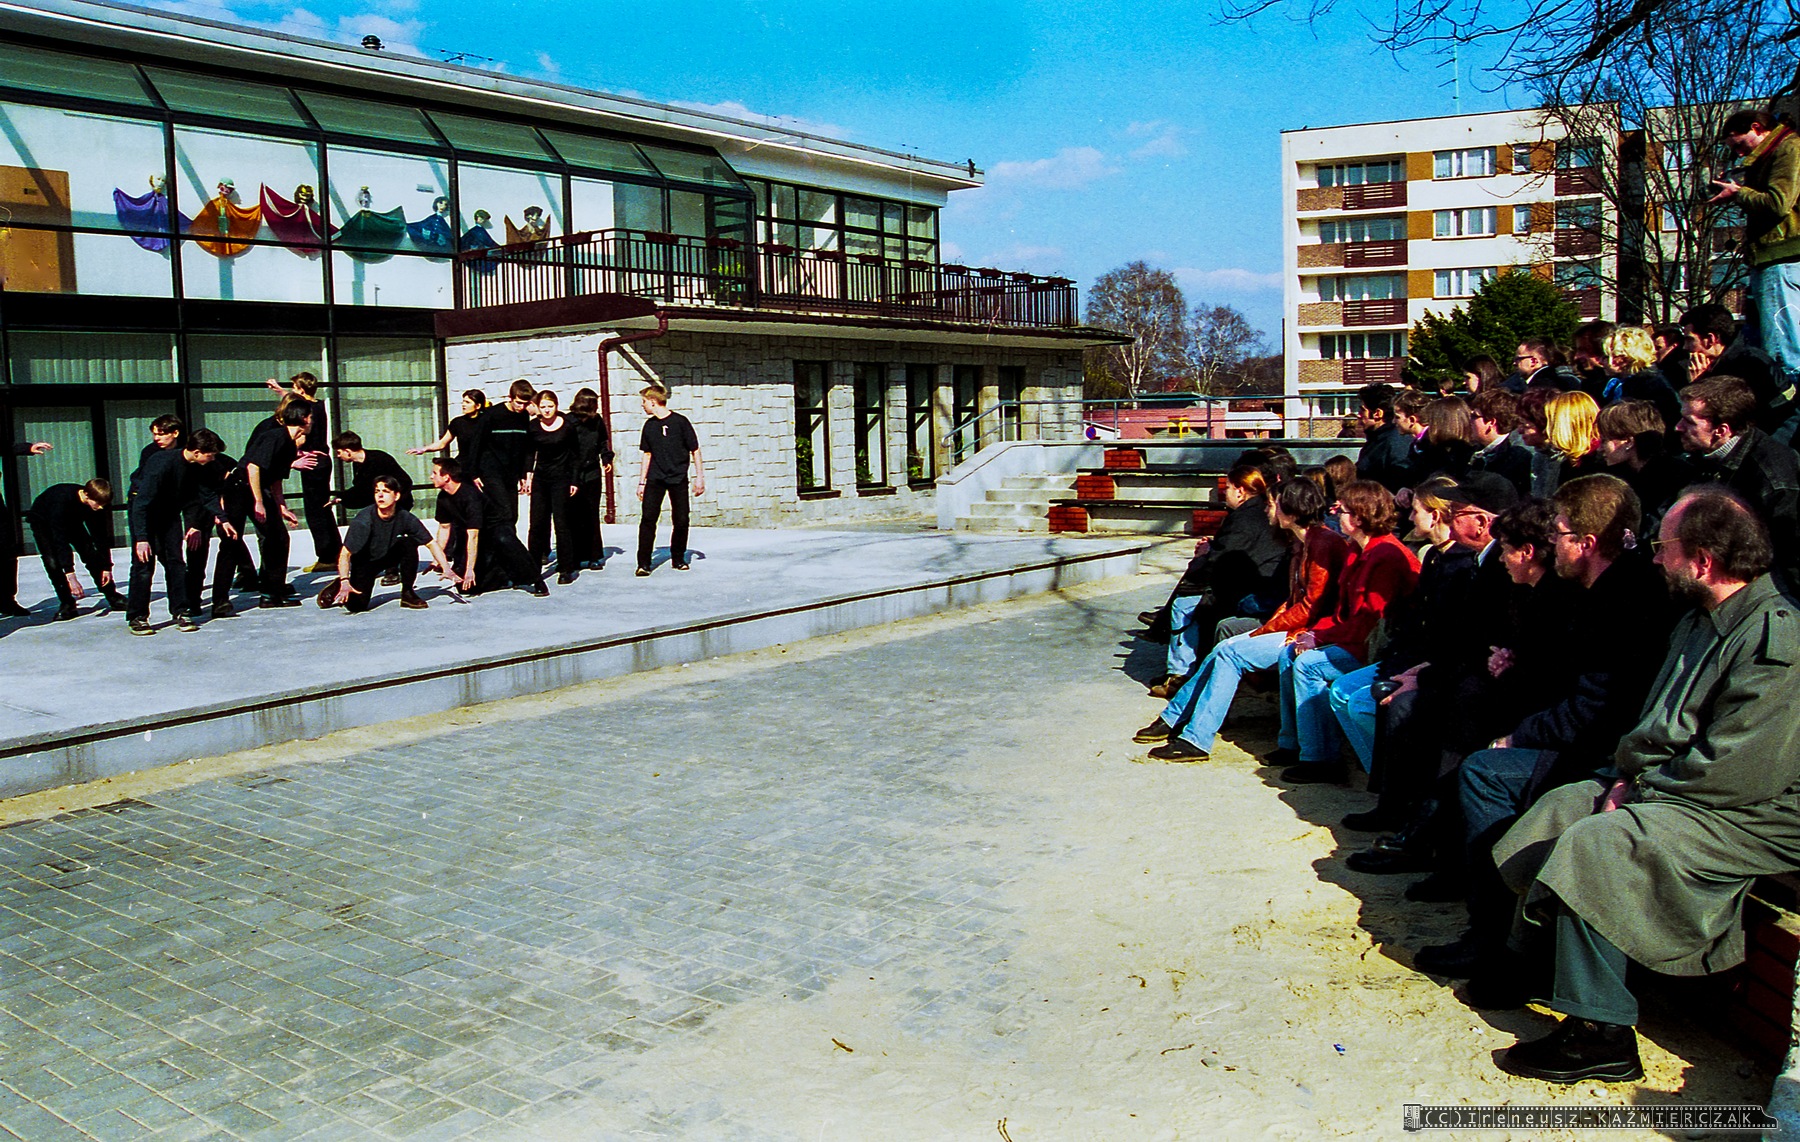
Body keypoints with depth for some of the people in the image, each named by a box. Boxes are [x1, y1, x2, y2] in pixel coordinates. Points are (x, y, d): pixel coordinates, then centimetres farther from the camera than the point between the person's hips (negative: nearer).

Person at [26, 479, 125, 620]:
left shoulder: (96, 504, -25)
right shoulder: (62, 500, -43)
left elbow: (100, 535, -12)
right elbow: (60, 540, -44)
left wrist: (106, 566, -11)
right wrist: (70, 574, -48)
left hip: (72, 520, 4)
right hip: (42, 521, -4)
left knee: (91, 553, -8)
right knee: (52, 561, -22)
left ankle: (112, 597, 5)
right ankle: (67, 604, -10)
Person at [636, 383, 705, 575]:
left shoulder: (680, 422, -6)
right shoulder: (649, 425, 7)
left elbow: (695, 450, 0)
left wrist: (700, 477, -3)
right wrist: (642, 482, 15)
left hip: (678, 479, -3)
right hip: (655, 479, 3)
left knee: (681, 521, 1)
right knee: (648, 518, -9)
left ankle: (678, 559, 20)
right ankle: (643, 563, -8)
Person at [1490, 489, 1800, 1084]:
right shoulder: (1701, 621, 11)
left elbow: (1738, 772, -25)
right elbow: (1657, 724, 18)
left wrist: (1642, 789, -14)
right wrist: (1630, 771, -1)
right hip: (1672, 789, 10)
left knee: (1593, 844, -24)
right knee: (1558, 808, 1)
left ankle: (1601, 1034, -15)